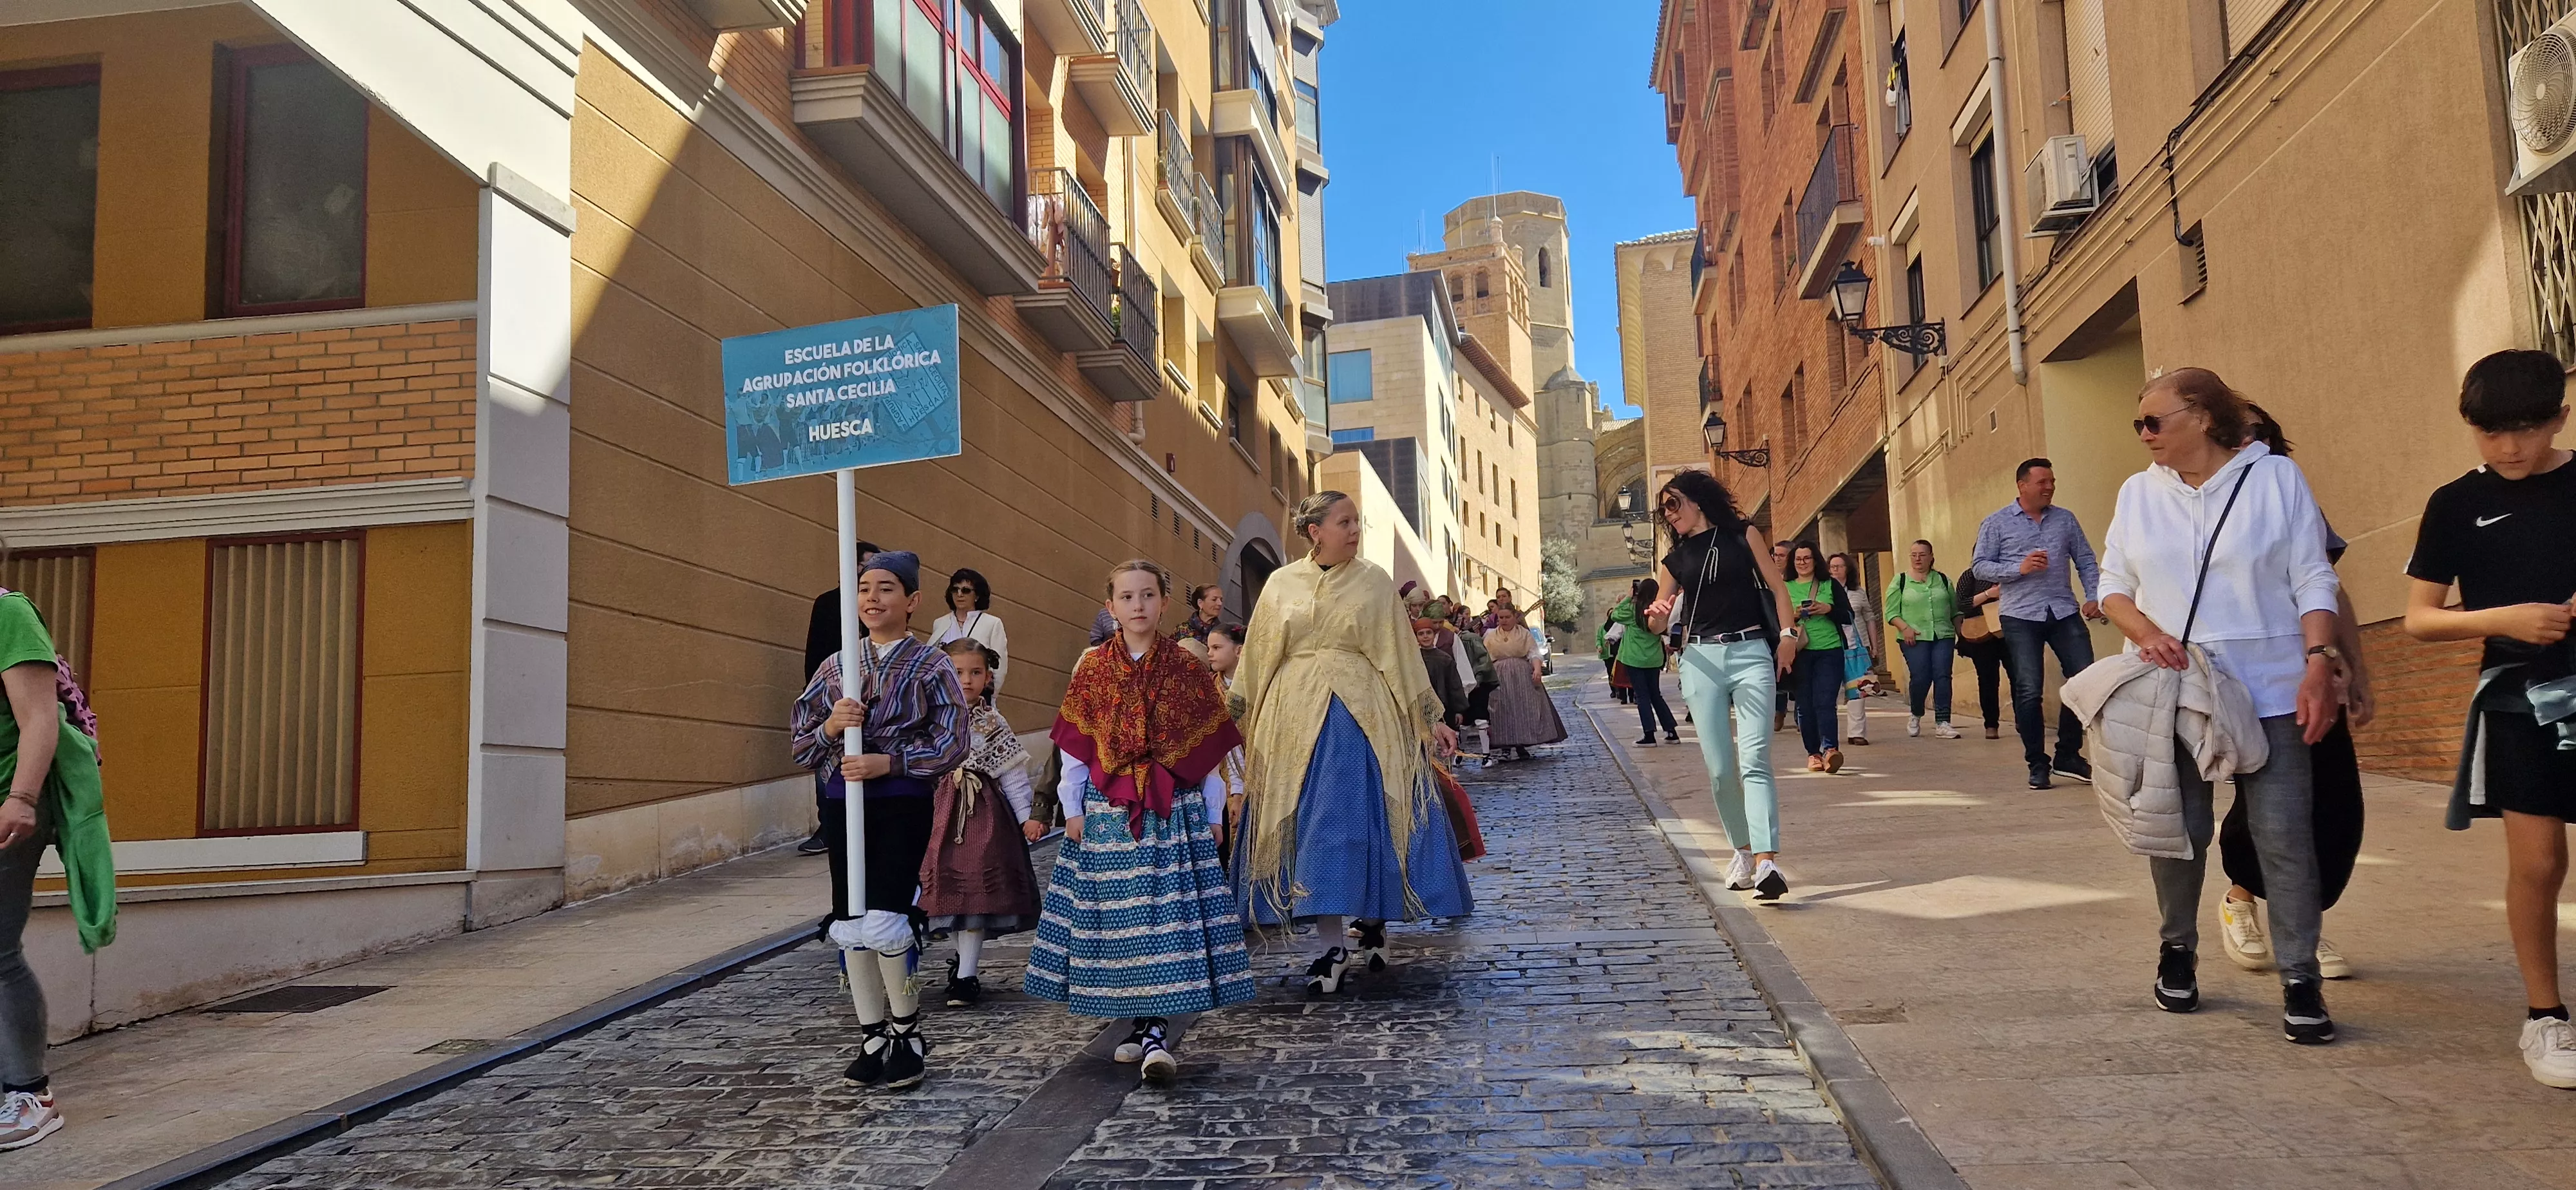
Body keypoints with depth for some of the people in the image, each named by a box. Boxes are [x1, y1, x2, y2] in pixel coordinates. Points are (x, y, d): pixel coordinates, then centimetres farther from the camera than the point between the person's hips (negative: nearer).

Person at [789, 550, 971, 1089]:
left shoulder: (931, 666, 1)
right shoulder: (835, 667, 13)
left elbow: (953, 742, -6)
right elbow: (800, 741, 12)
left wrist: (888, 763, -16)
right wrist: (831, 726, -9)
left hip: (902, 804, -4)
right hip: (843, 802, 5)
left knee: (884, 920, -14)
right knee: (851, 925, 7)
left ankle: (907, 1032, 8)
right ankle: (873, 1038, 20)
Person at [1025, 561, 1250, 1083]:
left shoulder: (1187, 670, 3)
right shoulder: (1092, 672, 5)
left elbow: (1208, 747, 5)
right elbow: (1074, 747, 7)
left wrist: (1212, 813, 4)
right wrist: (1072, 807, 3)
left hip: (1176, 810, -1)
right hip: (1108, 812, 1)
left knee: (1168, 912, -8)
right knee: (1119, 914, 3)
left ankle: (1158, 1030, -8)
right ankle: (1141, 1023, 14)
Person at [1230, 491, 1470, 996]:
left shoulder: (1373, 581, 3)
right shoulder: (1281, 585, 6)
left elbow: (1401, 654, 5)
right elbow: (1256, 658, 11)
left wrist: (1429, 717, 3)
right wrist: (1233, 715, 11)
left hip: (1361, 717, -1)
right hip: (1295, 720, 1)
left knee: (1362, 818, -3)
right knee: (1313, 825, 1)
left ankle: (1373, 919, 19)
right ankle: (1333, 945, 7)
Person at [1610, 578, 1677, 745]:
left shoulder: (1633, 609, -13)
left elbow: (1615, 616, 2)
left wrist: (1627, 597, 3)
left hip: (1634, 659, -4)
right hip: (1654, 658, 4)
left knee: (1642, 695, 0)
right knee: (1656, 695, 15)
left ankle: (1649, 734, -5)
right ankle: (1671, 732, 14)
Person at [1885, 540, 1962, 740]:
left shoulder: (1943, 580, 14)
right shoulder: (1900, 581, 6)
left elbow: (1955, 610, 16)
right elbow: (1891, 613, 2)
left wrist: (1961, 634, 8)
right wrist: (1905, 628, -13)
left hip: (1943, 636, 2)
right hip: (1915, 638, -2)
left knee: (1943, 677, -9)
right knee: (1920, 677, -12)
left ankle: (1942, 724, -7)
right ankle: (1915, 715, 14)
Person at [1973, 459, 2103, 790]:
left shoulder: (2065, 519, 12)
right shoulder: (1996, 523, 2)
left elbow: (2086, 561, 12)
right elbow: (1980, 566, -1)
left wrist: (2093, 597, -1)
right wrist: (2019, 568, -15)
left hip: (2064, 613, 3)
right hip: (2021, 617, -3)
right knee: (2028, 691, -4)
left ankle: (2068, 756, 15)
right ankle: (2037, 764, 8)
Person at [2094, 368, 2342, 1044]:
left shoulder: (2274, 477, 2)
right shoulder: (2139, 492, 10)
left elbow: (2312, 581, 1)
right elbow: (2114, 584, 11)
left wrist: (2318, 662, -10)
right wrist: (2146, 633, -9)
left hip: (2269, 690, -2)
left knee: (2285, 834, -3)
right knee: (2178, 829, 6)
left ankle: (2300, 978, 5)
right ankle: (2177, 949, 25)